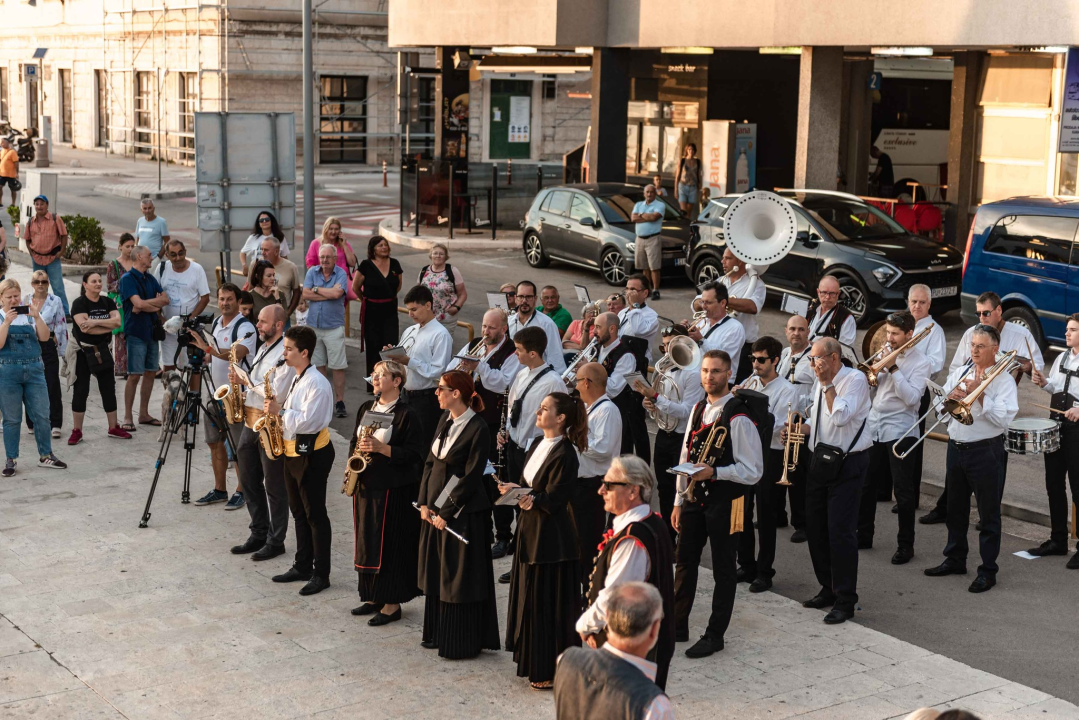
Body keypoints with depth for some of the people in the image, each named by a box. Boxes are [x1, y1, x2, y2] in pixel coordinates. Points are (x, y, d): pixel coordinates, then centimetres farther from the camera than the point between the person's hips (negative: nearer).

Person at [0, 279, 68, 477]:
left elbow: (44, 337, -4)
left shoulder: (30, 313, 6)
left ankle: (45, 456, 16)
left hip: (34, 369, 2)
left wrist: (37, 316, -17)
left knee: (41, 415, 4)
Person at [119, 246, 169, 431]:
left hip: (152, 330, 7)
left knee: (150, 373, 9)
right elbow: (138, 303, -21)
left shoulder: (150, 279, 13)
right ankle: (127, 417, 0)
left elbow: (165, 299, 3)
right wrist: (156, 303, -6)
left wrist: (146, 304, -11)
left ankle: (144, 414, 18)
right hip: (136, 332, -7)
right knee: (134, 375, -6)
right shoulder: (128, 279, -9)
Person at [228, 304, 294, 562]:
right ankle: (258, 534, 26)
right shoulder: (263, 348, 14)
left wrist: (247, 380, -15)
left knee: (274, 486, 1)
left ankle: (276, 541, 10)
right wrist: (242, 381, 3)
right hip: (250, 422, 9)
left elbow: (276, 394, -23)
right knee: (249, 481, 14)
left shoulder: (286, 354, -16)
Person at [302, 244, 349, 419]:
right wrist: (329, 293, -12)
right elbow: (306, 294, -8)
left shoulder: (341, 274, -5)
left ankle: (339, 402, 3)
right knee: (318, 365, 10)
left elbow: (337, 294, -21)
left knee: (338, 366, -2)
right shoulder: (312, 272, 4)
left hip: (334, 327, -3)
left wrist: (316, 289, -8)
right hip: (314, 325, 3)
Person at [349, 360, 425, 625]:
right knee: (366, 541, 13)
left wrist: (381, 448, -24)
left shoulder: (406, 414, -11)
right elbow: (355, 440, 20)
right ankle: (372, 597, 24)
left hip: (393, 490, -7)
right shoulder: (366, 408, 11)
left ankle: (392, 604, 7)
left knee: (390, 545, -2)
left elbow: (414, 454, -15)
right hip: (365, 485, 8)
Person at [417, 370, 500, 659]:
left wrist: (446, 512, -16)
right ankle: (438, 634, 28)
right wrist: (424, 503, 1)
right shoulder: (446, 420, 7)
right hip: (435, 507, 8)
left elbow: (471, 477, -18)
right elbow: (430, 462, 10)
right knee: (436, 573, 15)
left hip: (463, 511, -8)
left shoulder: (477, 428, -17)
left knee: (460, 577, 0)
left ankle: (463, 642, 10)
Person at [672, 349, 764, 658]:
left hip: (724, 501, -7)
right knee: (684, 561, 14)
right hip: (695, 497, 7)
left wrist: (713, 472, -26)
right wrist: (679, 501, 13)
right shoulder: (699, 409, 7)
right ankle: (677, 626, 29)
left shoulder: (738, 418, -17)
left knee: (723, 568, 6)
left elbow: (752, 470, -16)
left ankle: (714, 635, 18)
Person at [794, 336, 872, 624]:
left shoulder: (855, 379, -12)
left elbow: (840, 416, -25)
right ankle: (828, 589, 27)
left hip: (847, 463, -8)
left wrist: (827, 384, -17)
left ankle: (845, 600, -1)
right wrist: (800, 428, 5)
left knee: (840, 531, -10)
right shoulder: (820, 383, 12)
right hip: (821, 460, 8)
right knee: (815, 528, 12)